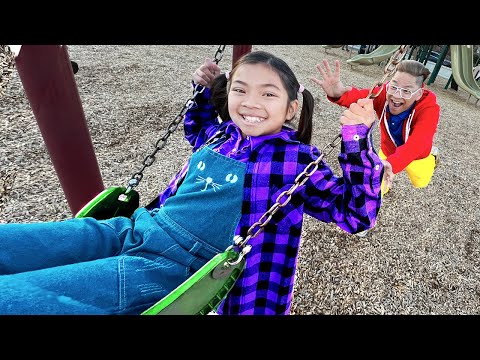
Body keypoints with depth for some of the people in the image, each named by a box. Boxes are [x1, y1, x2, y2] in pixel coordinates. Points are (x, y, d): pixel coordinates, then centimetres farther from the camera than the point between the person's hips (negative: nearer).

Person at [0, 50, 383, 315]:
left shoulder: (296, 159, -6)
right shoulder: (222, 134, 10)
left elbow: (356, 213, -3)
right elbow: (197, 133, 34)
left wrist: (358, 139, -14)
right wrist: (205, 91, 18)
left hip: (172, 265, -6)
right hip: (134, 227, 7)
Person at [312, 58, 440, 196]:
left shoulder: (429, 108, -34)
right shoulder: (385, 93, -28)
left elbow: (416, 144, -51)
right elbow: (359, 97, -49)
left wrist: (391, 164, -71)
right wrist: (337, 94, -73)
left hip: (417, 154, -1)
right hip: (388, 152, 2)